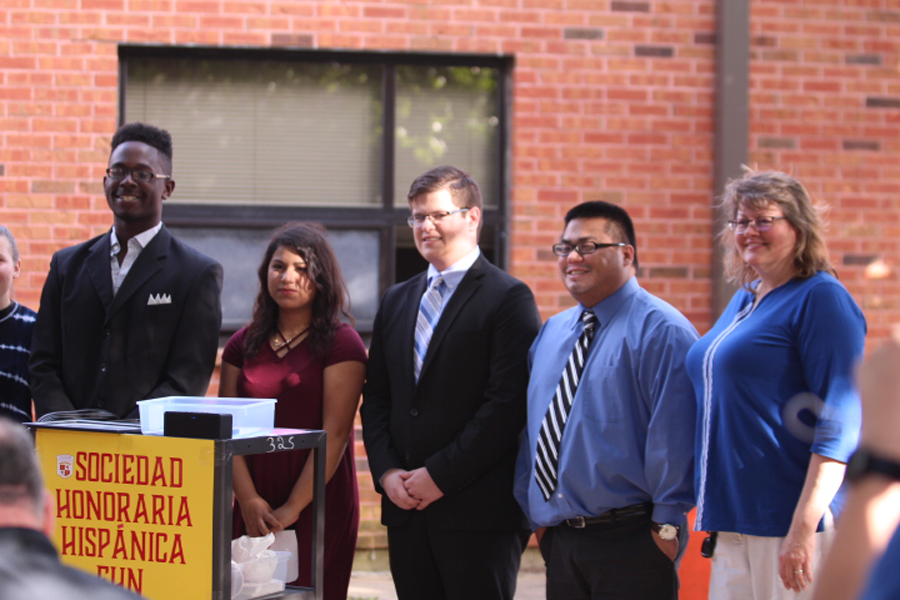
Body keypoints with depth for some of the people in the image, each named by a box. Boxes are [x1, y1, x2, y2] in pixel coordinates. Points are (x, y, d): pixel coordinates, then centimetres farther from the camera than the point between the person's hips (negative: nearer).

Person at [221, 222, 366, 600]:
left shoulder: (341, 344, -4)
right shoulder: (243, 345, 10)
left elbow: (334, 434, -10)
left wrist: (293, 508, -13)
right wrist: (249, 501, -8)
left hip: (319, 508, -4)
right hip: (253, 509, 4)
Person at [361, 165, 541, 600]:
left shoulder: (509, 299, -5)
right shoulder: (397, 301, 17)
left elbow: (506, 403, -13)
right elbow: (376, 399, 16)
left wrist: (440, 475, -14)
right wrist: (387, 472, 0)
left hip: (478, 512, -6)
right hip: (406, 508, 6)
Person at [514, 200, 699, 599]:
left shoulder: (661, 331, -9)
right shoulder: (551, 333, 15)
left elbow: (673, 436, -14)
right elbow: (531, 428, 19)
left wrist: (667, 525, -16)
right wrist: (534, 514, 13)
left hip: (631, 541, -7)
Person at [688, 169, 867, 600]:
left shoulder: (820, 298, -9)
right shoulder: (744, 300, 17)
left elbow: (840, 423, -17)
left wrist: (804, 527, -23)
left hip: (787, 521, -8)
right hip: (735, 523, 8)